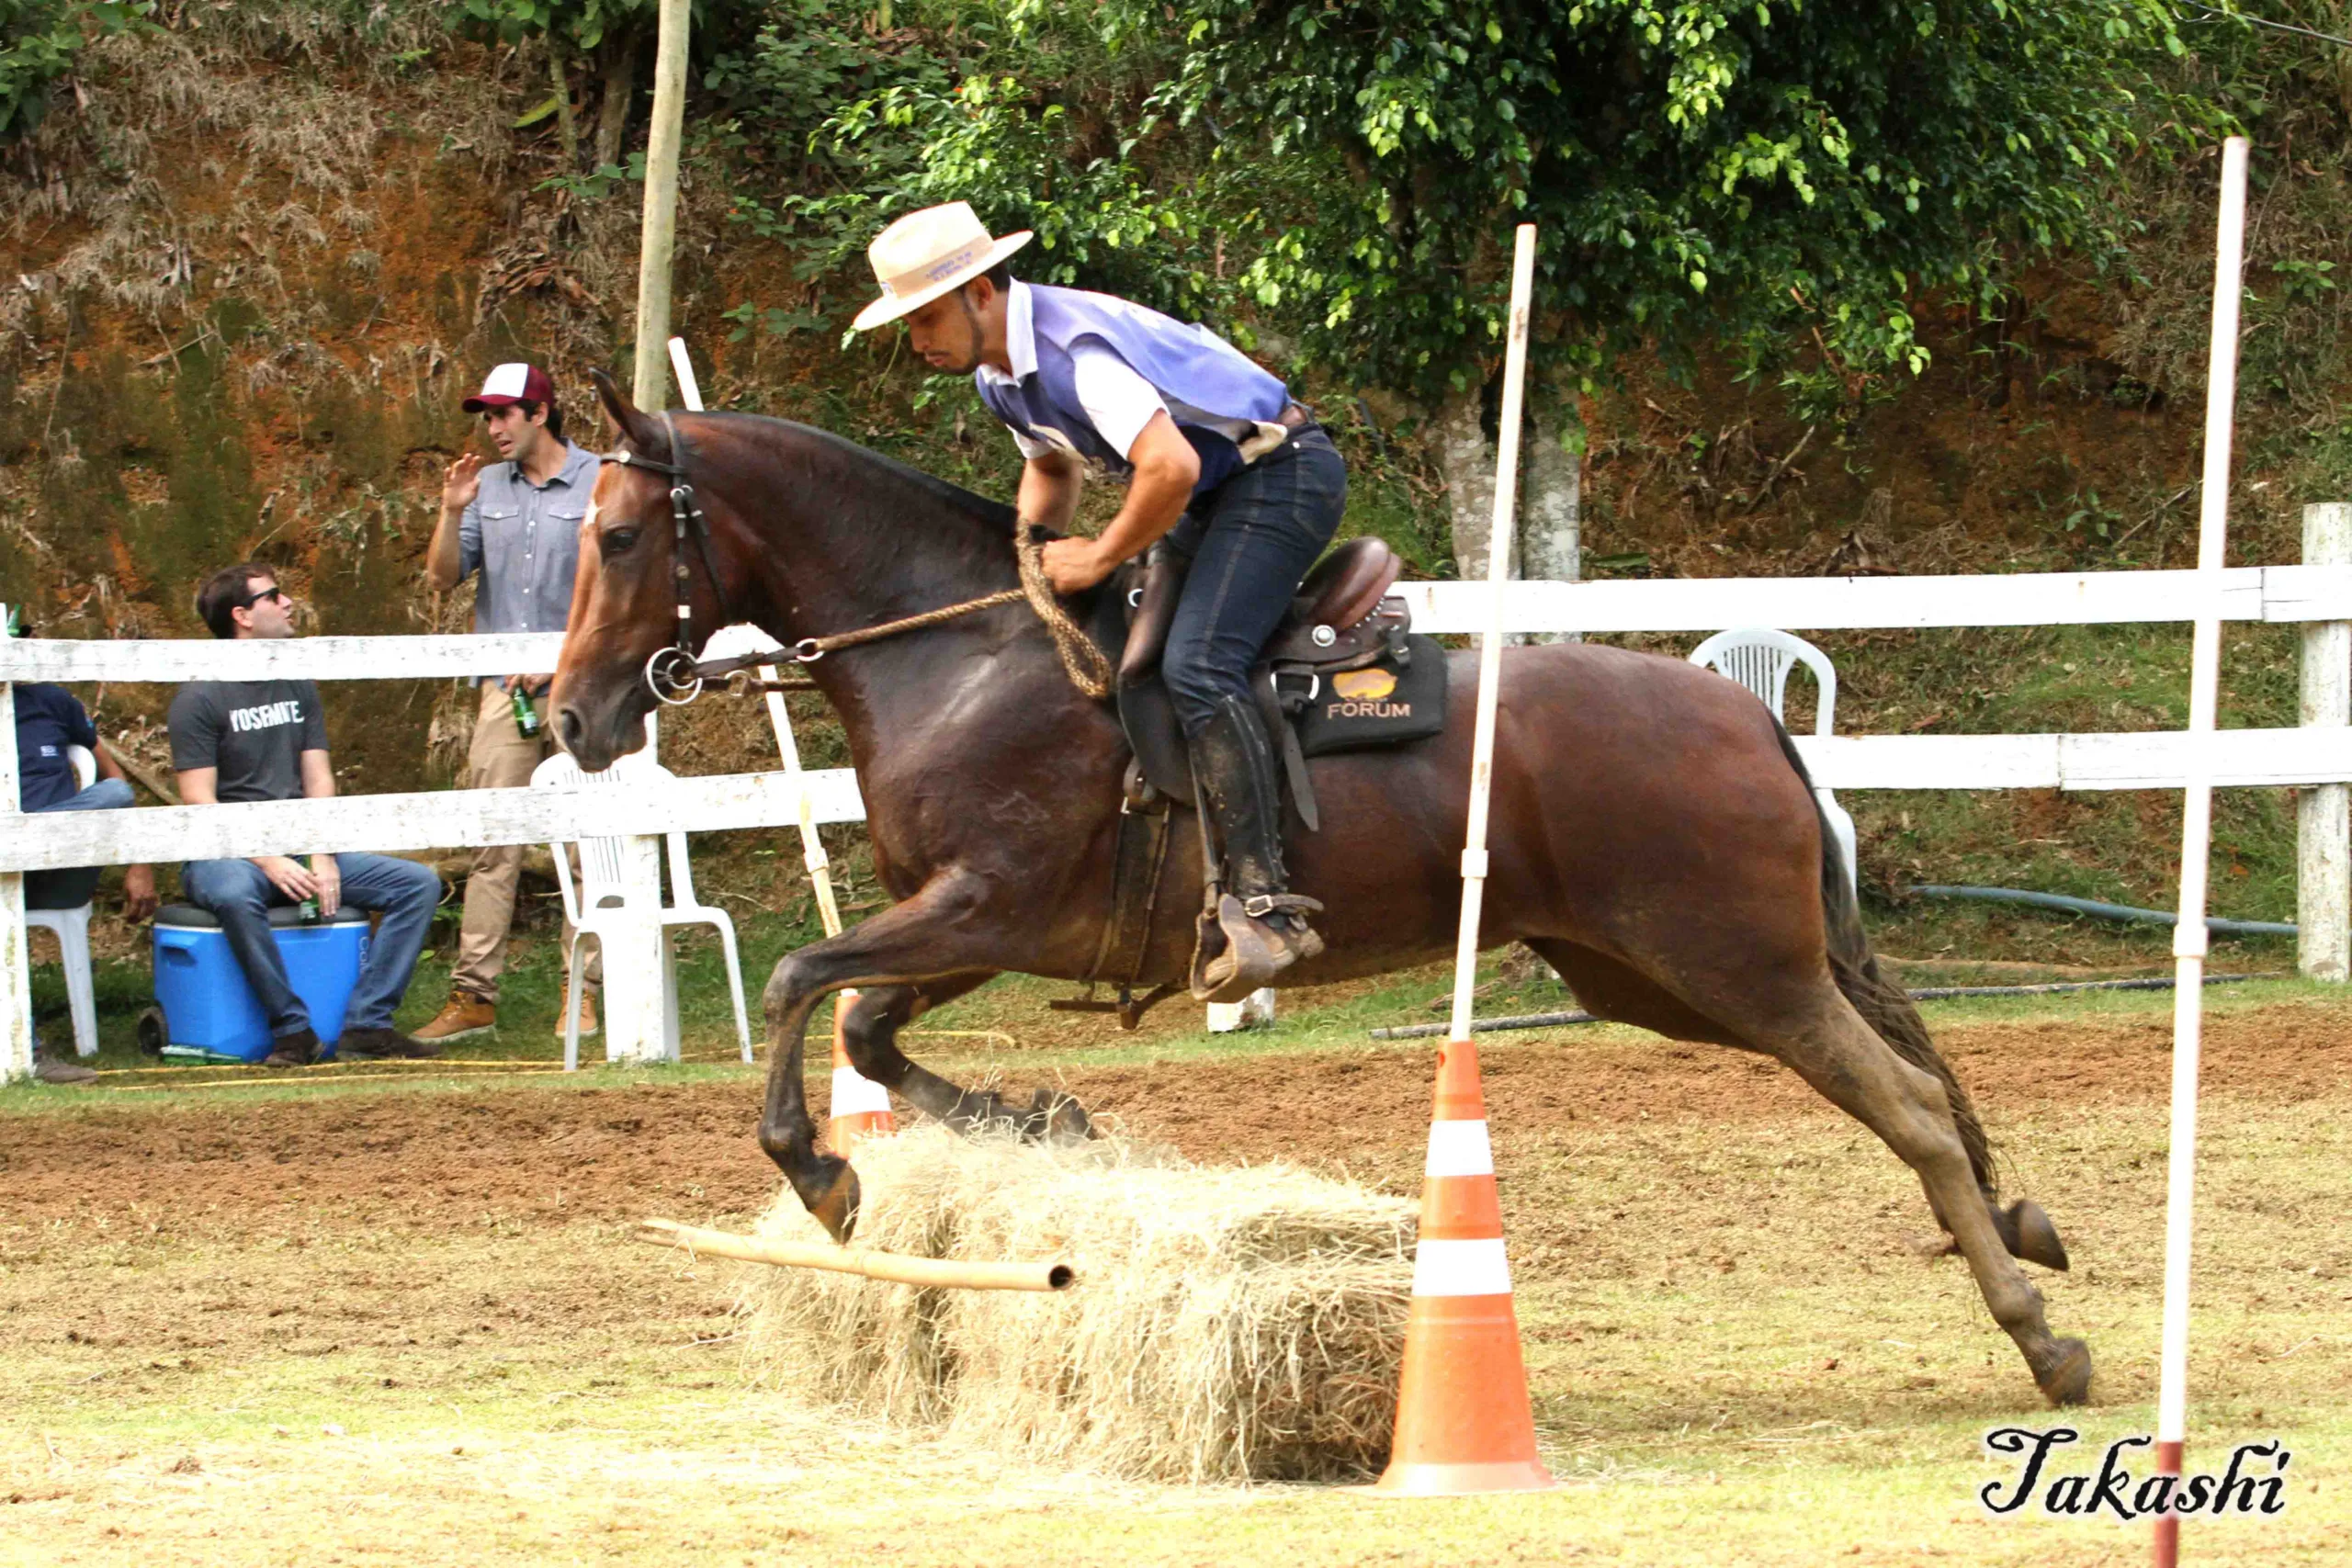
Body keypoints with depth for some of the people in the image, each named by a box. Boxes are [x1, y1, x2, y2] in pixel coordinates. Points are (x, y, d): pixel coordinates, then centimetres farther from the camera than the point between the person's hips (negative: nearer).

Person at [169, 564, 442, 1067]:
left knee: (419, 884, -10)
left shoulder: (298, 686, 14)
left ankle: (367, 1022, -15)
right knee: (235, 895, -42)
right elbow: (199, 801, -12)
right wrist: (268, 862, -22)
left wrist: (323, 859, -8)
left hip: (298, 846, 6)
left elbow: (318, 780, 9)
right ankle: (292, 1029, -29)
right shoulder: (200, 698, -6)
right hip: (224, 854, -6)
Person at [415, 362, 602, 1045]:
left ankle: (585, 993, 4)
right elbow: (442, 577, 13)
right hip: (506, 693, 4)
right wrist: (452, 513, -3)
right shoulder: (487, 489, 12)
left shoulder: (600, 485, -2)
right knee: (492, 847, 0)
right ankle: (473, 995, -1)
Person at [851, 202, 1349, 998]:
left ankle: (1266, 903, -31)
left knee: (1197, 665, -24)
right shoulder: (999, 372, 6)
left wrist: (1101, 558, -20)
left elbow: (1171, 468, -35)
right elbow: (1052, 467, 26)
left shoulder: (1074, 351, -27)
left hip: (1284, 475, -11)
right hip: (1216, 495, 11)